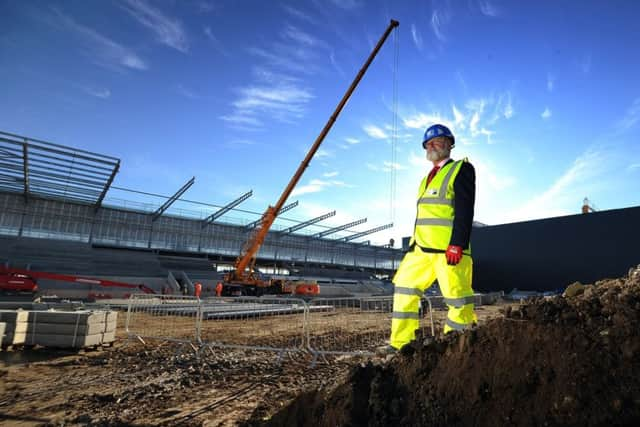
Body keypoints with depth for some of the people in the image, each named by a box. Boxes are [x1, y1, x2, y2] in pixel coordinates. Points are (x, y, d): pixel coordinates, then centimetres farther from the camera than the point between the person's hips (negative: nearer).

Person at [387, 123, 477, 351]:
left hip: (448, 248, -8)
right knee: (404, 288, 6)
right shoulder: (427, 178, 24)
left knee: (458, 298, -3)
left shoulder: (461, 169, 1)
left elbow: (465, 209, -10)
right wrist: (413, 244, 21)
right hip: (421, 248, 8)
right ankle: (400, 344, 13)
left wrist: (457, 244, -19)